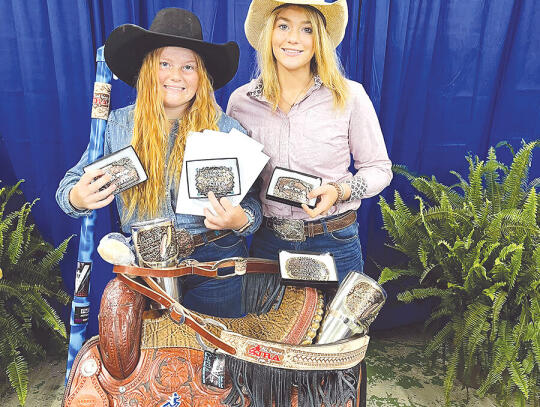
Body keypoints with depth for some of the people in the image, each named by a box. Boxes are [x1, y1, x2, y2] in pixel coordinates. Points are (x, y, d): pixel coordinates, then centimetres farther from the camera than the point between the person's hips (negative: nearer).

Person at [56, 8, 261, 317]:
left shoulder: (227, 130, -5)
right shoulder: (118, 125, -1)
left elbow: (251, 201, -3)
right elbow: (71, 185, 4)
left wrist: (240, 220, -25)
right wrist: (77, 199, -19)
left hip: (215, 266, 0)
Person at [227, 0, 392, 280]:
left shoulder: (349, 96, -8)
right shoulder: (241, 100, -2)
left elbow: (379, 168, -1)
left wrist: (340, 191, -19)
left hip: (334, 244, -1)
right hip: (267, 242, 2)